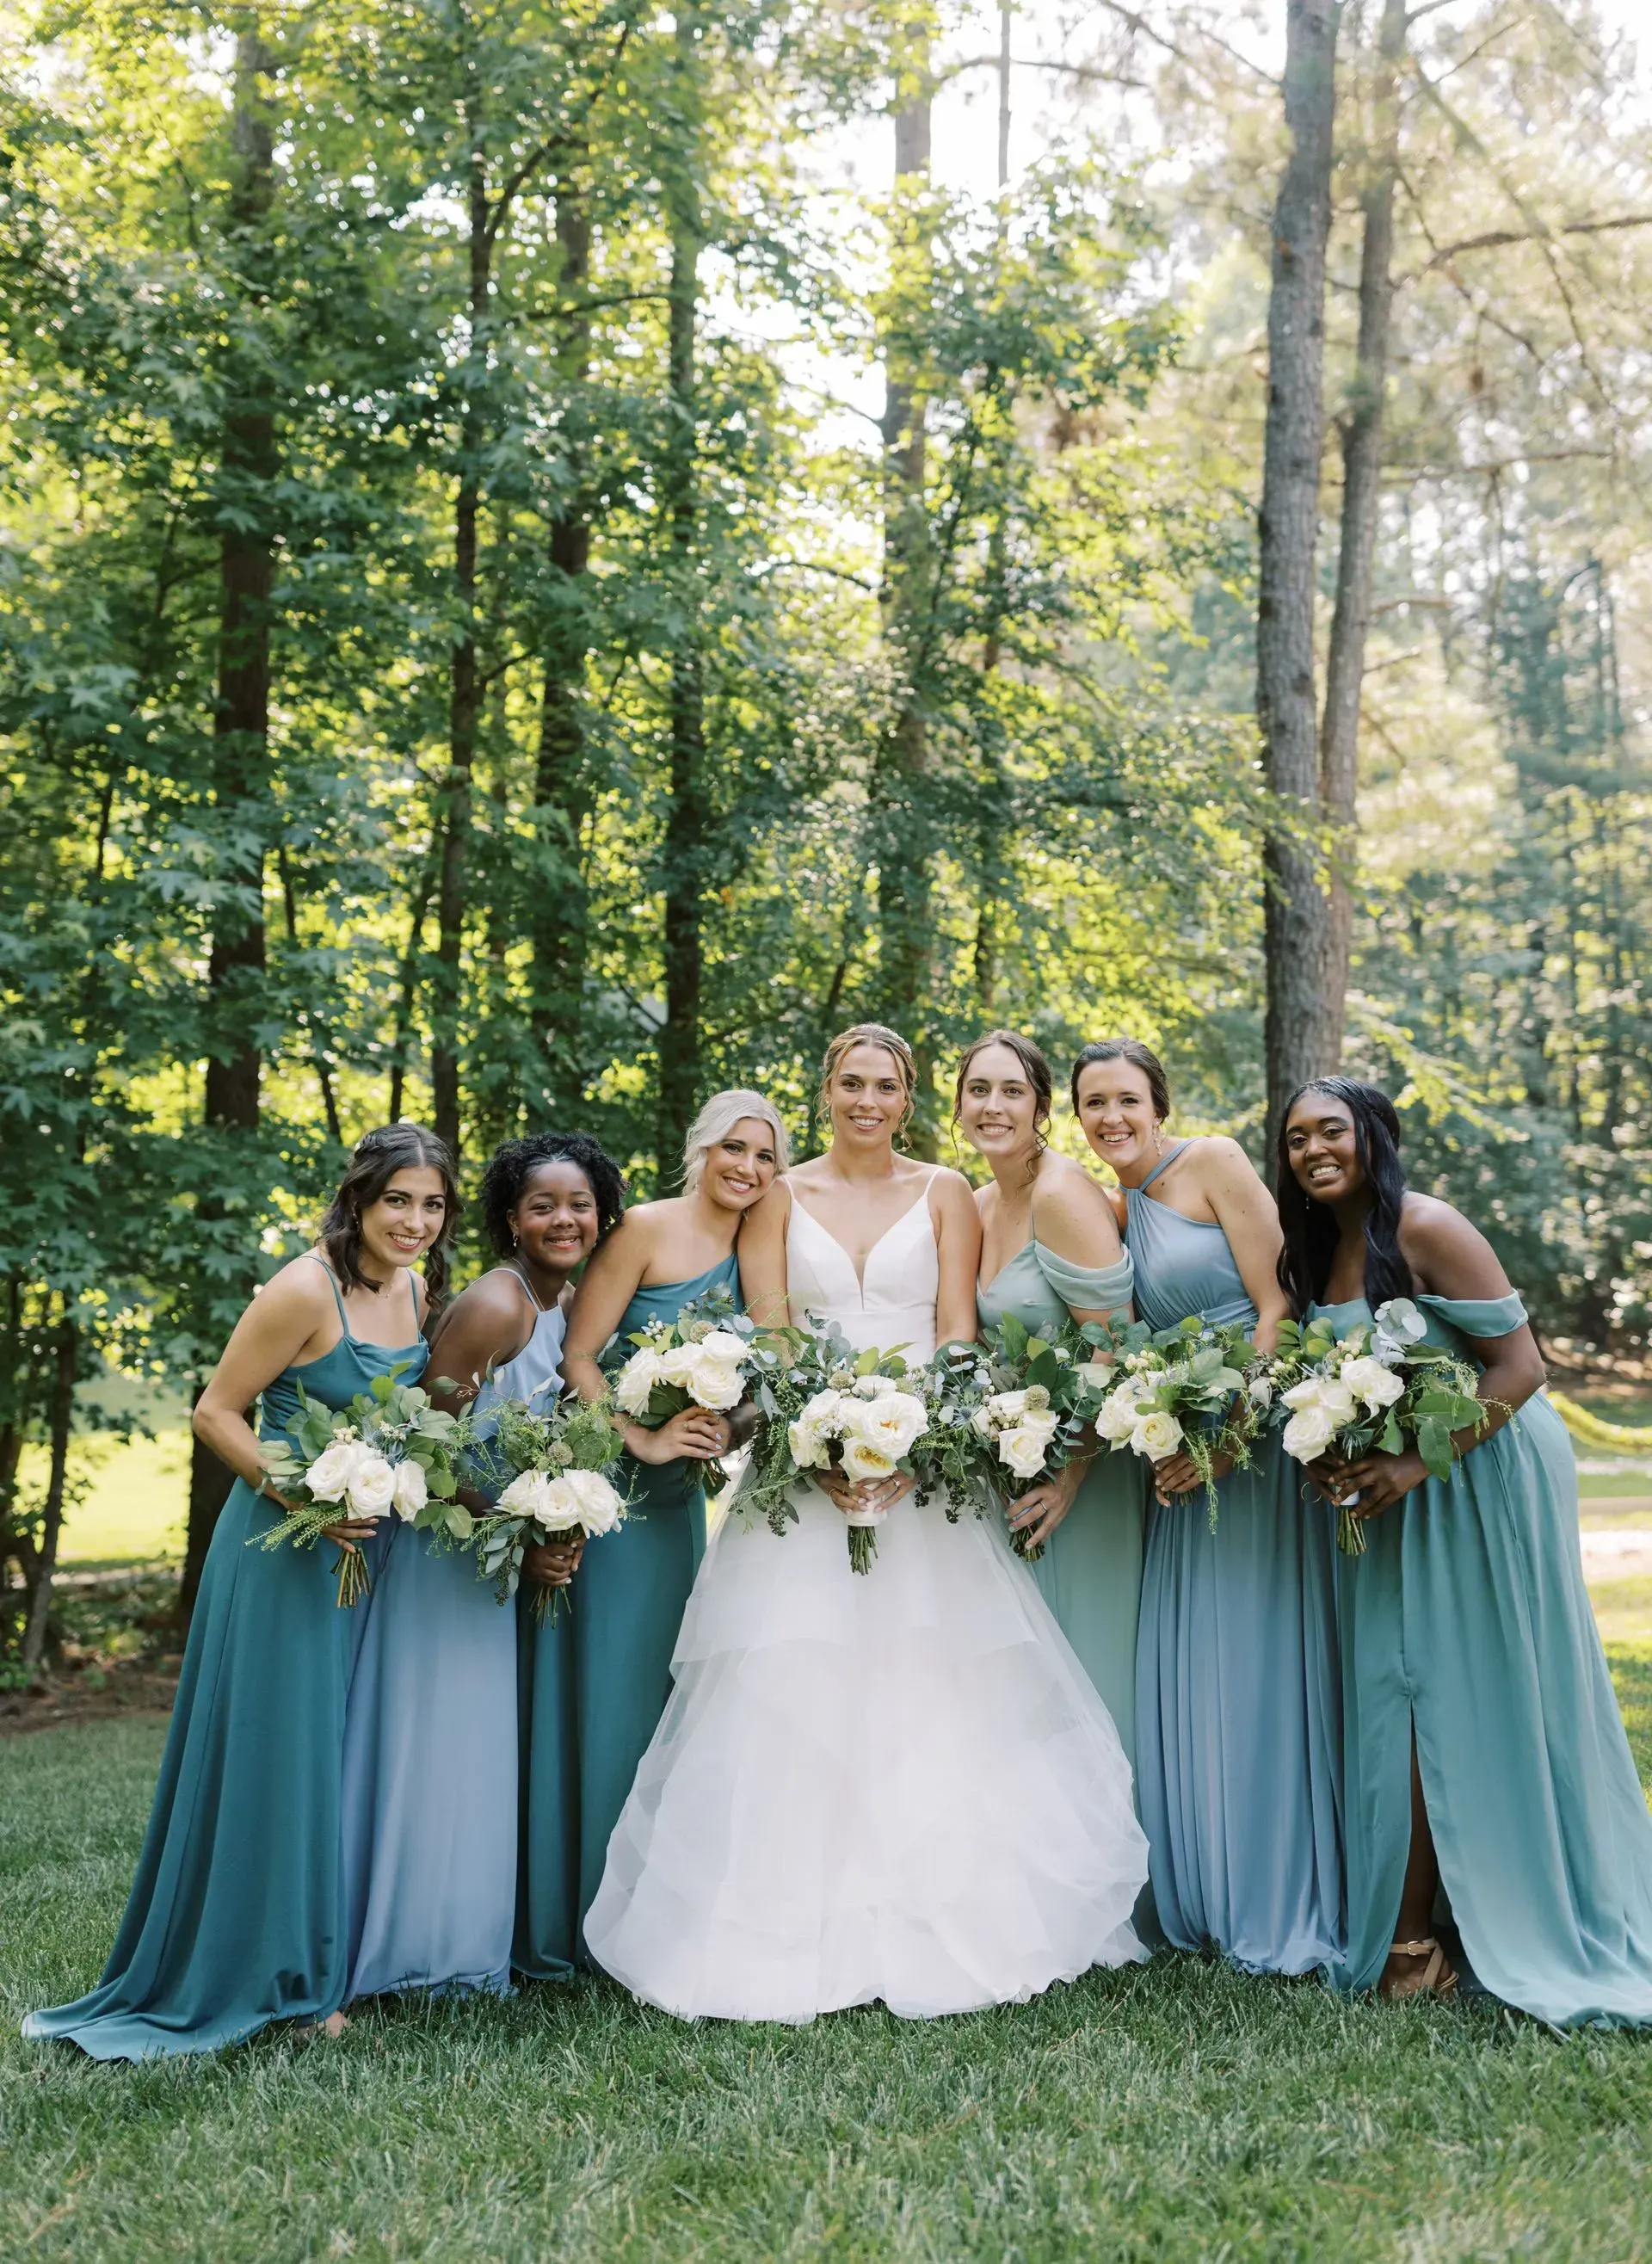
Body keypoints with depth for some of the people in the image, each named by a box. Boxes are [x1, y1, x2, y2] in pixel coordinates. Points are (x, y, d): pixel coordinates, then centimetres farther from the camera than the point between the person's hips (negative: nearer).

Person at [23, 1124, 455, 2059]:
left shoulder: (417, 1288, 5)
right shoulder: (305, 1290, -18)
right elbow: (217, 1412, -14)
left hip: (368, 1549, 8)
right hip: (286, 1550, -7)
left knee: (339, 1757, 16)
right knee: (273, 1757, 2)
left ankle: (327, 1957, 31)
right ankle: (267, 1974, 18)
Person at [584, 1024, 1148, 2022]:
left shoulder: (944, 1193, 8)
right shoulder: (781, 1197, 9)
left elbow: (956, 1333, 1)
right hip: (802, 1468, 0)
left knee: (932, 1699, -2)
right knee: (795, 1699, -3)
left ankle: (943, 1926, 9)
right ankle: (796, 1933, 5)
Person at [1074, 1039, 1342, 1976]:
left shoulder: (1214, 1161, -7)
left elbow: (1277, 1305, -12)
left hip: (1258, 1435, -6)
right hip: (1184, 1452, 7)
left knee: (1258, 1665, -2)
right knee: (1183, 1675, 9)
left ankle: (1284, 1907, 12)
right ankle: (1203, 1899, 23)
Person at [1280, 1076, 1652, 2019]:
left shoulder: (1427, 1229, -15)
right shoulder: (1318, 1252, 8)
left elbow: (1519, 1366, -19)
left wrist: (1415, 1466, -24)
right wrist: (1334, 1461, -5)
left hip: (1483, 1474, -7)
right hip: (1394, 1496, 7)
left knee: (1485, 1692, -3)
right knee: (1400, 1692, 6)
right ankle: (1412, 1931, 14)